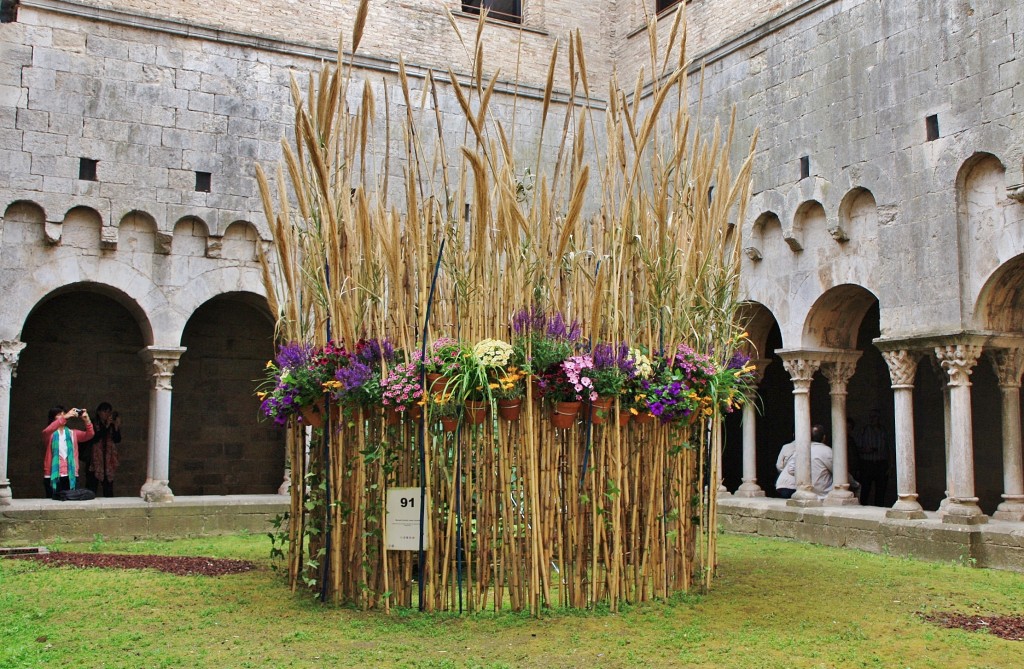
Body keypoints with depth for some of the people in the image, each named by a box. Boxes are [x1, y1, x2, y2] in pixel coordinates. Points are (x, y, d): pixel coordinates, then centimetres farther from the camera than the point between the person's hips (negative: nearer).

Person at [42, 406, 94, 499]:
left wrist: (87, 420, -19)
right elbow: (47, 431, -19)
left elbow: (89, 435, 0)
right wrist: (65, 417, -28)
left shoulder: (72, 433, 15)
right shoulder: (49, 434, 6)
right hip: (53, 476, -2)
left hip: (71, 475, 2)